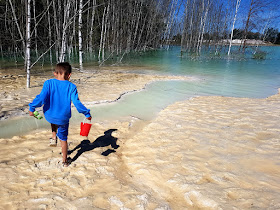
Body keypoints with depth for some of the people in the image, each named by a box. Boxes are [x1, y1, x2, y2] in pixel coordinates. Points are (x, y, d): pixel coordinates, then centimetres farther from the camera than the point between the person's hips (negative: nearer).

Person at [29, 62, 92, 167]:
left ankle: (54, 137, 30)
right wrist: (87, 113, -4)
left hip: (49, 116, 1)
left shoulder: (49, 83, -8)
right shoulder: (71, 87, -10)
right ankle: (65, 160, 31)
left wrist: (32, 108, -4)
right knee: (63, 138, 19)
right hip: (63, 118, -1)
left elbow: (42, 97, -16)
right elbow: (77, 103, -13)